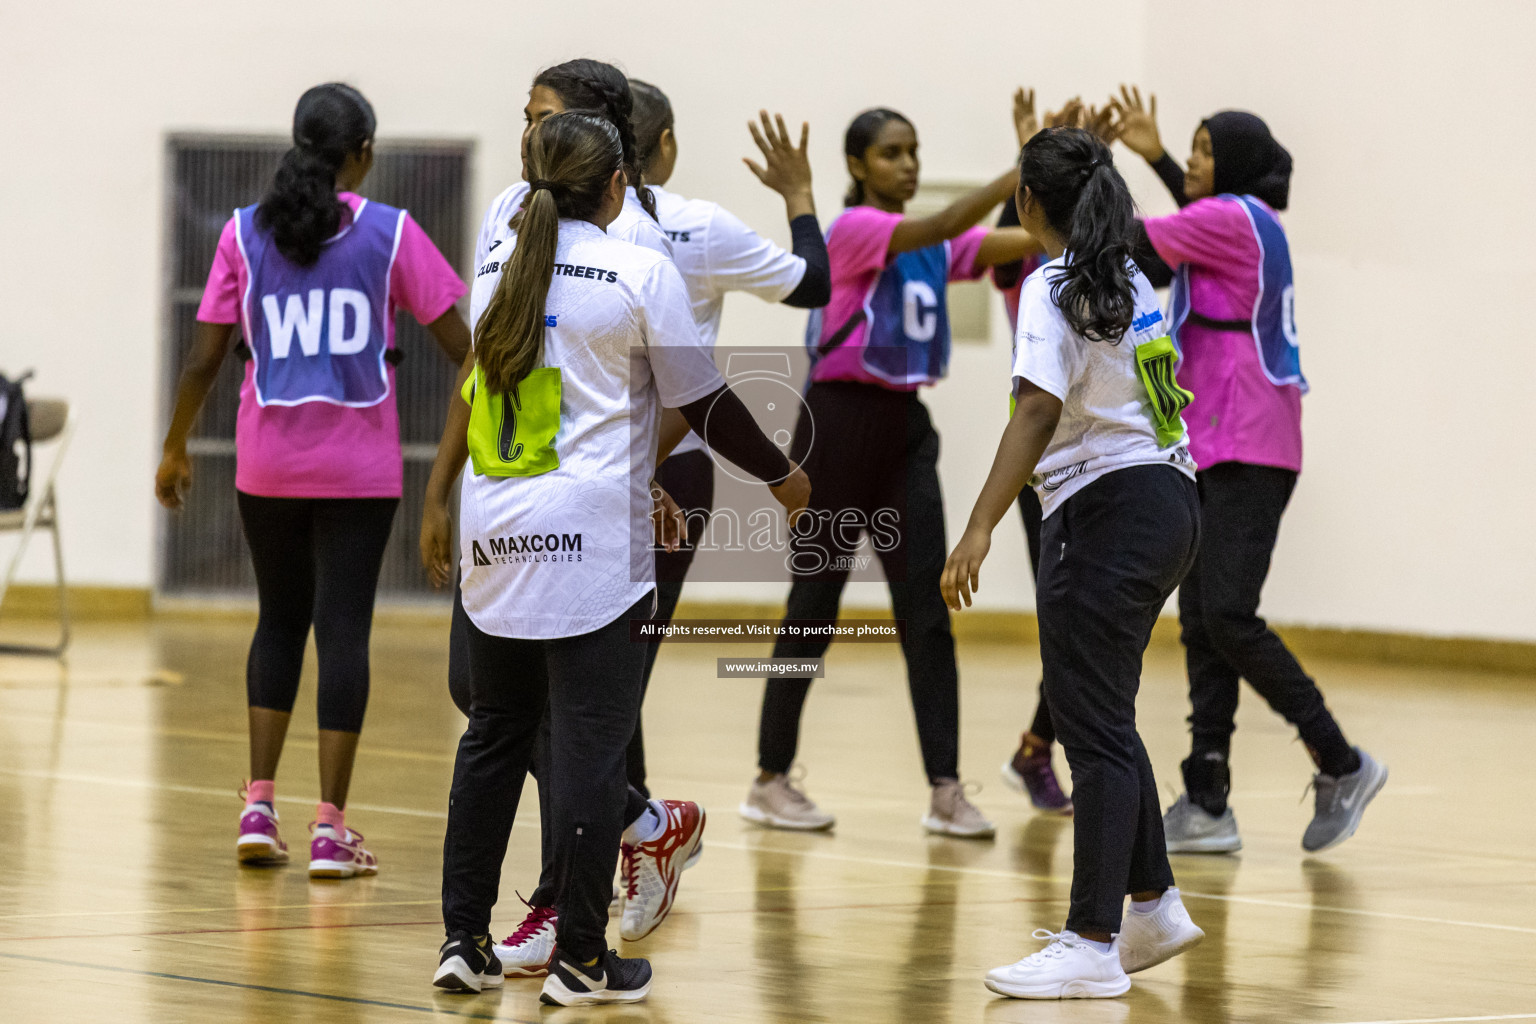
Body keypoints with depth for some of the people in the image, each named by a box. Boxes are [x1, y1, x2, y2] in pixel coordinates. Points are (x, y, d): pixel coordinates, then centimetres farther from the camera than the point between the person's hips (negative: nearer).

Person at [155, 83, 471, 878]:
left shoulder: (245, 234, 1)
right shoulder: (390, 233, -3)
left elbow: (204, 356, 1)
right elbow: (460, 343, -2)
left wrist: (175, 449, 13)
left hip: (267, 462, 2)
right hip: (358, 465, -2)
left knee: (280, 619, 17)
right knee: (343, 627, 0)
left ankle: (258, 809, 10)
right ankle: (329, 830, -3)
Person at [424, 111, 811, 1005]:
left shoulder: (499, 259, 9)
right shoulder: (640, 272, -6)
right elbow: (704, 403, -1)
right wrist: (781, 474, 13)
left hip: (496, 535, 6)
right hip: (592, 542, -5)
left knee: (495, 737, 14)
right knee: (589, 746, -1)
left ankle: (464, 940, 14)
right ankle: (582, 959, 1)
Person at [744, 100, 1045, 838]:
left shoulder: (932, 246, 10)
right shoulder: (851, 229, -10)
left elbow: (1029, 240, -4)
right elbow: (940, 227, -27)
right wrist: (1022, 171, -34)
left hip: (904, 425, 6)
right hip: (840, 421, -6)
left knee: (927, 610, -2)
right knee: (814, 607, 1)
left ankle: (946, 791, -4)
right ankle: (770, 781, 12)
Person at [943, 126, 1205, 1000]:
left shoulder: (1055, 287, -14)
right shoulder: (1131, 280, 12)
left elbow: (1039, 411, -25)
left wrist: (980, 529, -31)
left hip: (1107, 511, -9)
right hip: (1169, 502, 9)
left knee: (1095, 729, -7)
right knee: (1103, 720, 19)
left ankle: (1094, 946, -8)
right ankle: (1154, 909, 24)